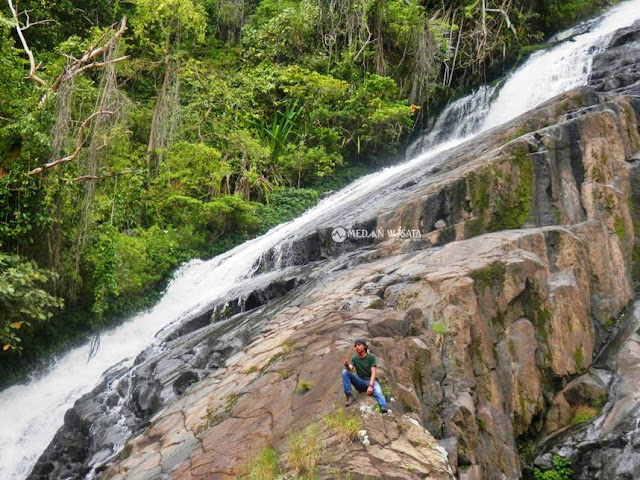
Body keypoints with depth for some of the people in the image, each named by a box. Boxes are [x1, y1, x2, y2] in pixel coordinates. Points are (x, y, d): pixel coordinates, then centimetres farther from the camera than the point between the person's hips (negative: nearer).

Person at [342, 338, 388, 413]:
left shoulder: (371, 357, -6)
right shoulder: (354, 358, 3)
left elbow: (374, 372, -14)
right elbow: (350, 369, -14)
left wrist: (370, 386, -29)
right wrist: (346, 365, -38)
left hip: (371, 381, -3)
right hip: (360, 382, 3)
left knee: (378, 392, -37)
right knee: (345, 372, -19)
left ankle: (384, 407, -63)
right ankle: (349, 395, -23)